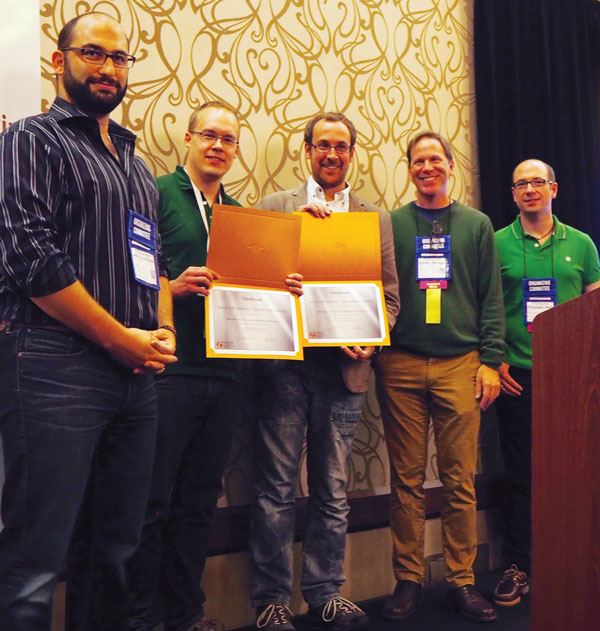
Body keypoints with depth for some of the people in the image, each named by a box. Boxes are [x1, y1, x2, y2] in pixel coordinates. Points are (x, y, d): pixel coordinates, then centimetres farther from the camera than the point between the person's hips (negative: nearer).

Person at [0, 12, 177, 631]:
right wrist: (124, 340, -10)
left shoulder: (133, 161, 22)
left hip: (136, 371, 7)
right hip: (57, 365, -7)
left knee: (122, 545, 13)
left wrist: (163, 331, 5)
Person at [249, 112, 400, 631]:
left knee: (332, 490, 9)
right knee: (277, 487, 2)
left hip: (343, 366, 2)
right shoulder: (276, 206, 10)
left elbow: (390, 295, 9)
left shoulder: (376, 218, 14)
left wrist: (370, 338, -9)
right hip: (284, 362, -1)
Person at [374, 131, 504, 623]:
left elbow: (491, 298, 8)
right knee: (407, 478, 3)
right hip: (402, 365, 0)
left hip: (461, 365, 0)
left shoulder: (477, 225, 12)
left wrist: (490, 361, -1)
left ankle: (462, 581, 13)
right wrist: (375, 355, -1)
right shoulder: (391, 224, 10)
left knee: (460, 477, 2)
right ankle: (408, 579, 13)